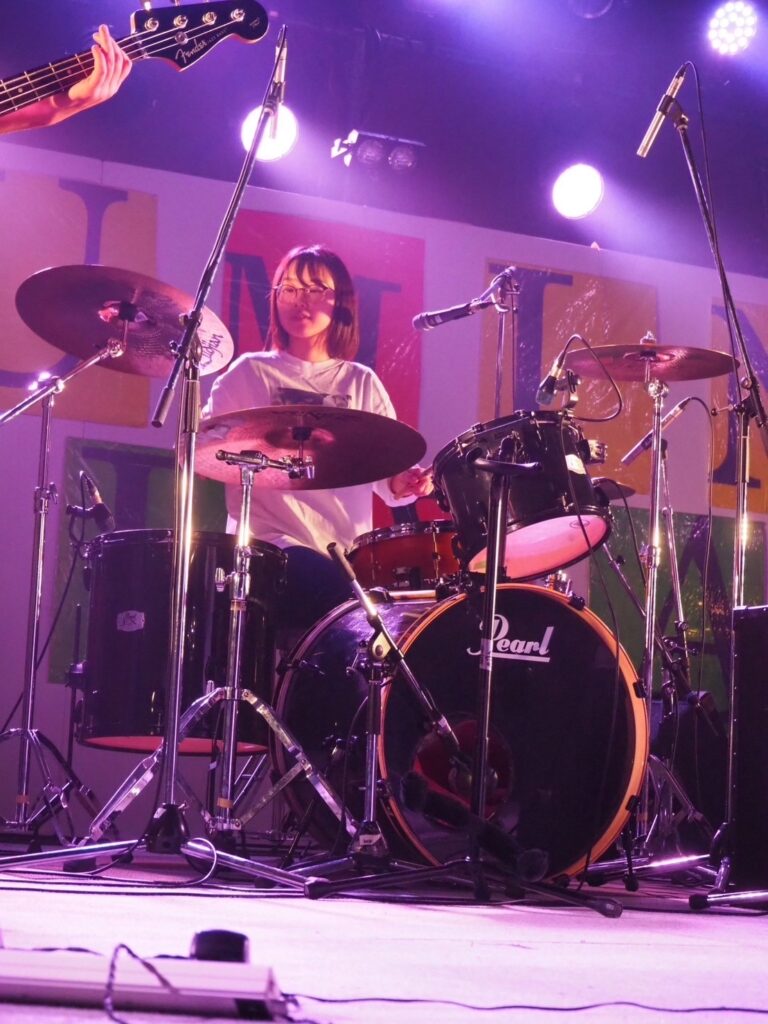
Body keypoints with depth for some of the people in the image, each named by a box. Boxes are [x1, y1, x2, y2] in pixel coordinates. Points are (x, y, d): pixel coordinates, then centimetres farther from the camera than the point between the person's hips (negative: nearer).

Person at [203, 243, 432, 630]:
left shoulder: (362, 383, 16)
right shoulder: (250, 373, 8)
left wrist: (403, 483, -10)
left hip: (350, 551, 4)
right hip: (274, 544, -4)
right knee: (343, 603, -31)